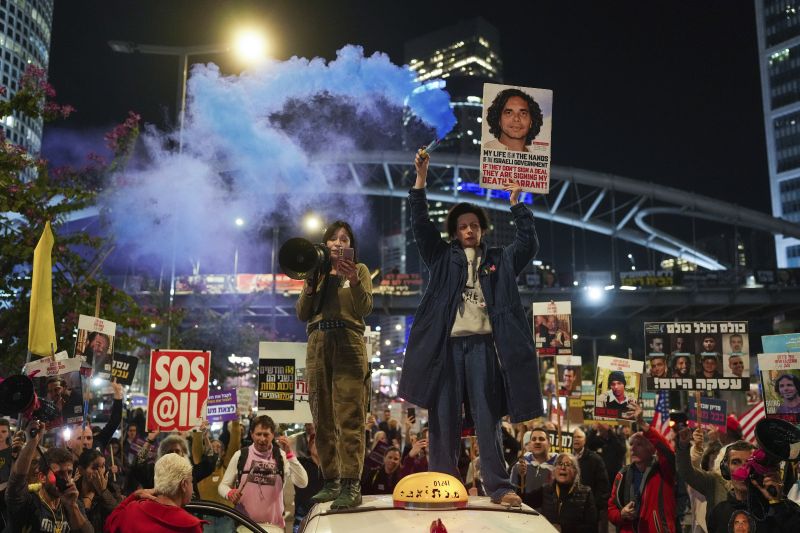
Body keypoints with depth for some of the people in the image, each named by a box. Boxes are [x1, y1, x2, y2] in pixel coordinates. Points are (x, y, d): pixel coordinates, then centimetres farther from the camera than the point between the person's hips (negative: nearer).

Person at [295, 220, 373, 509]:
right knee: (322, 418, 4)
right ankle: (331, 480, 10)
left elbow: (365, 308, -5)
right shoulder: (316, 272, 20)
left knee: (349, 416, -11)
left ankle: (351, 485, -12)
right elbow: (302, 314, 11)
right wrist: (310, 285, -3)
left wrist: (353, 280, -20)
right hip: (317, 345, 4)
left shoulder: (358, 269, 11)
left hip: (348, 344, -4)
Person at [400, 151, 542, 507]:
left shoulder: (500, 260, 18)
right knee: (444, 417, 2)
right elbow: (421, 225, 6)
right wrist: (421, 178, 0)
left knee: (487, 417, 0)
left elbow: (529, 244, 7)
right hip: (447, 343, 0)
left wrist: (516, 203, 6)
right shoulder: (442, 257, 15)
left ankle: (498, 486, 1)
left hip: (483, 344, 0)